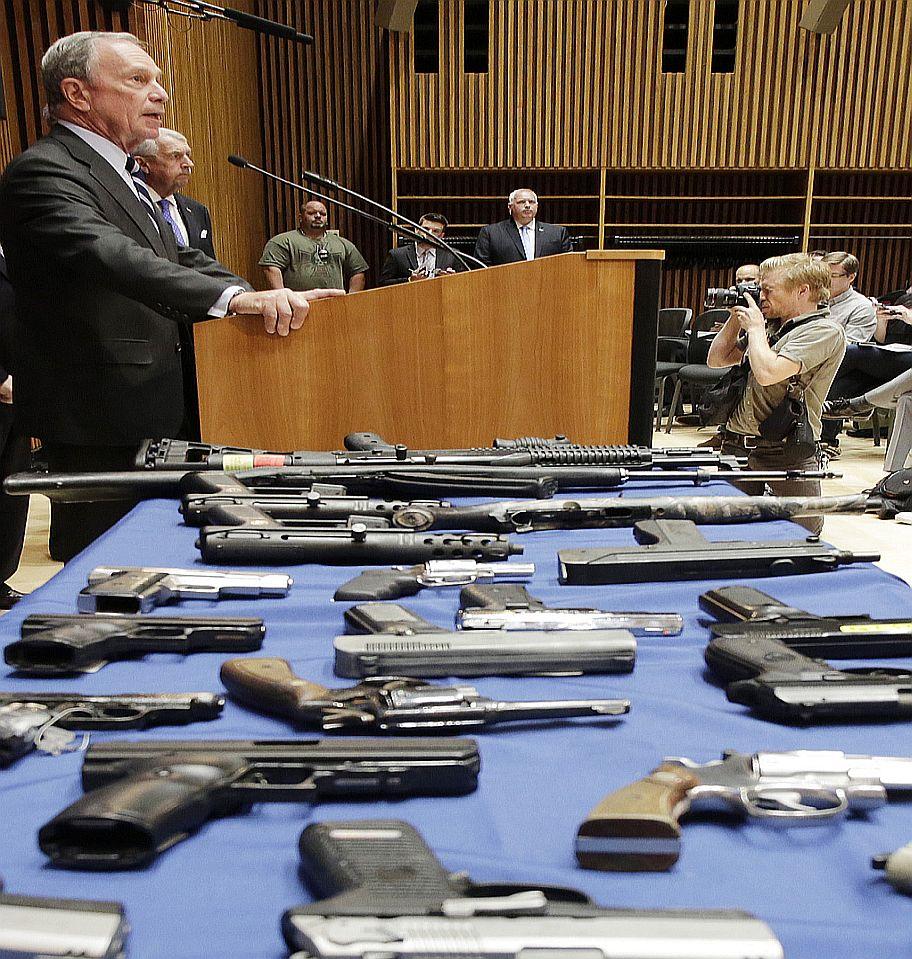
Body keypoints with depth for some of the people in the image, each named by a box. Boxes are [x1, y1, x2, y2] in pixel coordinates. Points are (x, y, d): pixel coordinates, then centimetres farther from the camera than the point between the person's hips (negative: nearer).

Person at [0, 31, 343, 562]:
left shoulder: (119, 173, 17)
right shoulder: (43, 171, -15)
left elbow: (179, 258, 16)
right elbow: (111, 255, -33)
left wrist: (268, 299, 0)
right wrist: (237, 297, -46)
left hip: (144, 408, 10)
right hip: (98, 419, -10)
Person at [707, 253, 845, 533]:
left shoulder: (824, 331, -10)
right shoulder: (771, 324, 14)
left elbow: (767, 373, -24)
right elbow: (717, 360, 22)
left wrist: (755, 326, -8)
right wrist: (735, 317, 11)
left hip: (788, 452, -6)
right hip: (736, 446, 7)